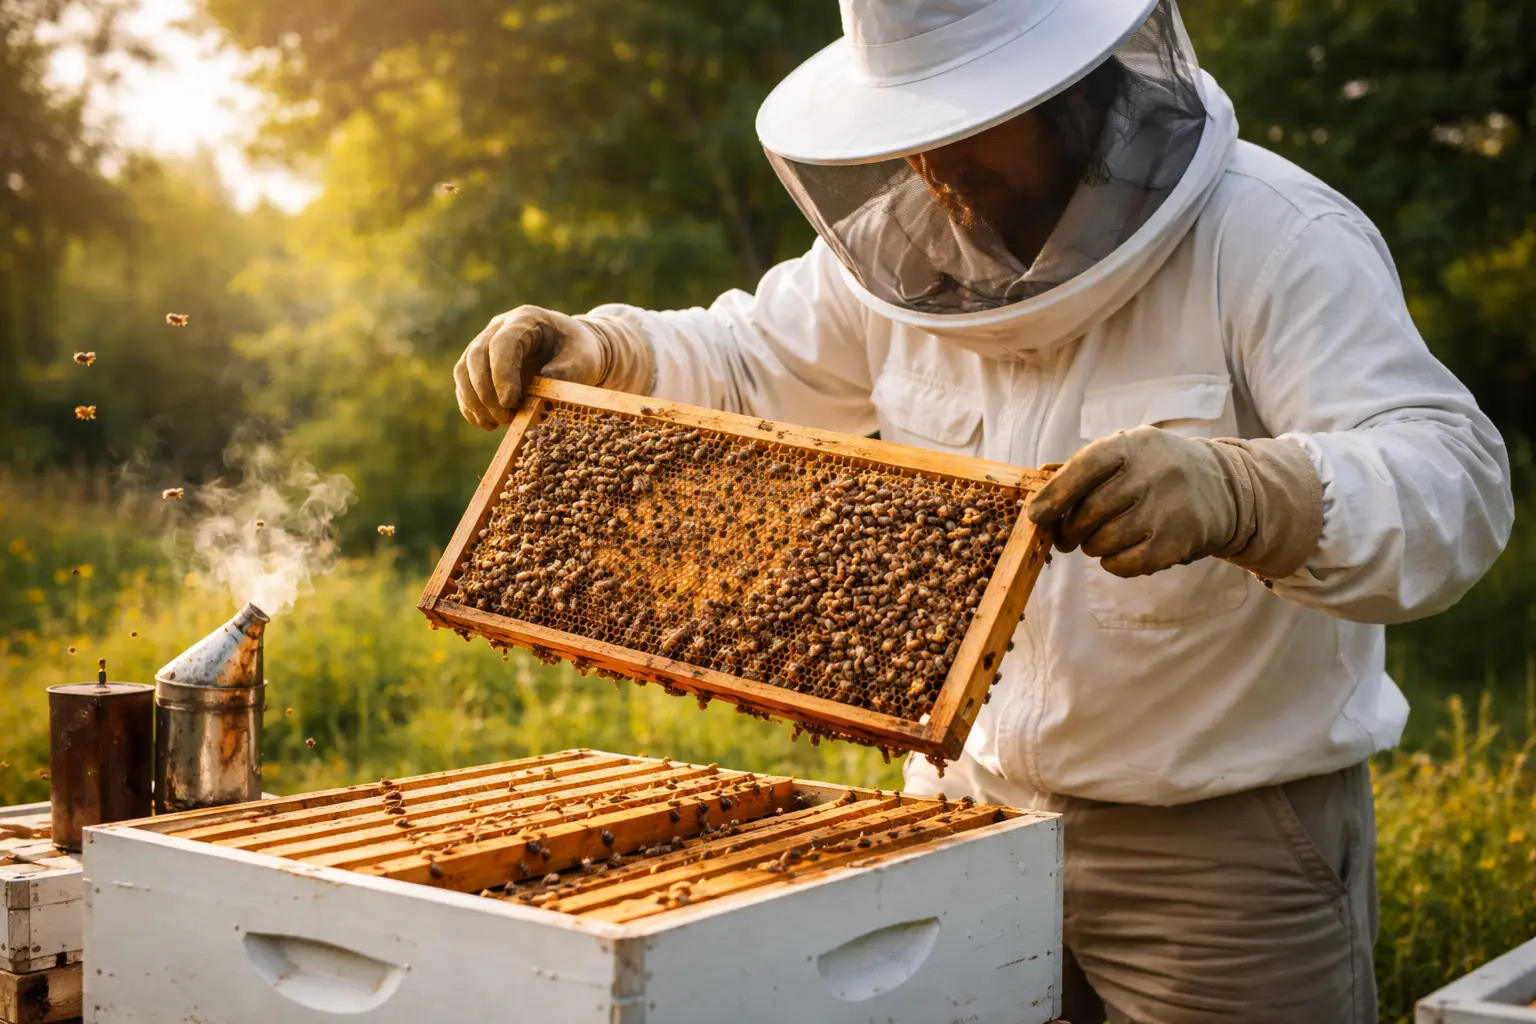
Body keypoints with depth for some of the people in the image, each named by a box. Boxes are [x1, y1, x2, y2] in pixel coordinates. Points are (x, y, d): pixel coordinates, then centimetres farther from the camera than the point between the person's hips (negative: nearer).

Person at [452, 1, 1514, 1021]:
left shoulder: (1271, 241, -18)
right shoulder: (910, 249, 1)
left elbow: (1456, 485, -29)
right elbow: (748, 362, 16)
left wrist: (1231, 492, -49)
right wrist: (591, 350, -5)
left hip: (1221, 842, -5)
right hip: (967, 801, 5)